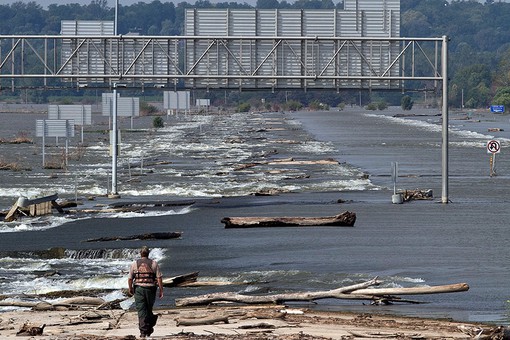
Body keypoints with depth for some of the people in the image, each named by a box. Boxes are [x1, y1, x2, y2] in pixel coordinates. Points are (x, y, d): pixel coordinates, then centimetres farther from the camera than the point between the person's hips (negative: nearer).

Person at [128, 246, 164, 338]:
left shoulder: (134, 264, 3)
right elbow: (159, 278, -3)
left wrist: (130, 289, 19)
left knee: (141, 310, -2)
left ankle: (143, 331, -9)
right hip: (151, 289, 1)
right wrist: (161, 291, 0)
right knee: (149, 309, 16)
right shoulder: (154, 264, 3)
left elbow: (130, 279, 3)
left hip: (139, 288, -1)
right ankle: (149, 329, 20)